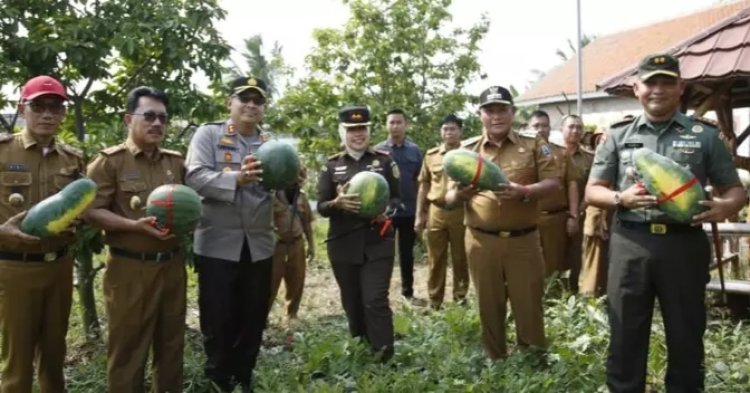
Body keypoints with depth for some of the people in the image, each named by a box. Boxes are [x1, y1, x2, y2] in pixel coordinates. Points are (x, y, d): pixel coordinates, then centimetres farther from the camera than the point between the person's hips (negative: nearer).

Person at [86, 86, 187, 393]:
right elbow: (91, 211, -10)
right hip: (130, 269, -5)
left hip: (172, 265, 5)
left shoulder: (176, 162, 11)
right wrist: (136, 225, -21)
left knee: (171, 343, 15)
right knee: (128, 347, 5)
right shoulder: (110, 161, -5)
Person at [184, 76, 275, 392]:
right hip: (217, 245, -4)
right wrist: (237, 178, -29)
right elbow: (195, 177, -16)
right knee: (218, 320, 6)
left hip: (258, 245, 4)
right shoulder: (208, 134, -2)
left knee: (253, 319, 15)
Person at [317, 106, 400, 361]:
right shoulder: (332, 165, 5)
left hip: (378, 243, -2)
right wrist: (337, 203, -21)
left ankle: (384, 357, -1)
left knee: (375, 301, -8)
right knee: (352, 302, 12)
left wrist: (387, 210, -17)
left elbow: (397, 197, 6)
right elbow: (321, 207, 2)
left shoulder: (384, 160, 4)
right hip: (344, 245, 2)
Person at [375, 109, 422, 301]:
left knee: (407, 253, 14)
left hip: (409, 211, 2)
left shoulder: (414, 150, 2)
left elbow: (420, 181, 5)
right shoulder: (378, 151, -3)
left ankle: (408, 291, 26)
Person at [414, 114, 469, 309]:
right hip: (435, 212, 2)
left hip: (461, 212, -2)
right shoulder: (431, 155, 8)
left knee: (460, 258, 9)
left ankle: (460, 299, 23)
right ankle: (434, 302, 19)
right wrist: (419, 215, 8)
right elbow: (424, 185, 12)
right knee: (435, 259, 8)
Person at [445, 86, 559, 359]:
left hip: (524, 239, -1)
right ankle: (495, 361, 28)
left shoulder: (534, 146, 5)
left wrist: (524, 191, -22)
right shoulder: (467, 150, 7)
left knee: (528, 304, 6)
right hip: (481, 241, 1)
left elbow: (552, 182, -4)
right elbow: (450, 199, 5)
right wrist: (460, 193, -19)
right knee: (489, 305, 11)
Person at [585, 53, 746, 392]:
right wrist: (622, 198, -14)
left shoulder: (704, 134, 7)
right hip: (630, 245, 0)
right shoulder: (618, 135, 8)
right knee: (625, 337, 7)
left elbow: (735, 189, 8)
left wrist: (725, 206, -15)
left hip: (685, 244, 0)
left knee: (686, 336, 11)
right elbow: (592, 191, 7)